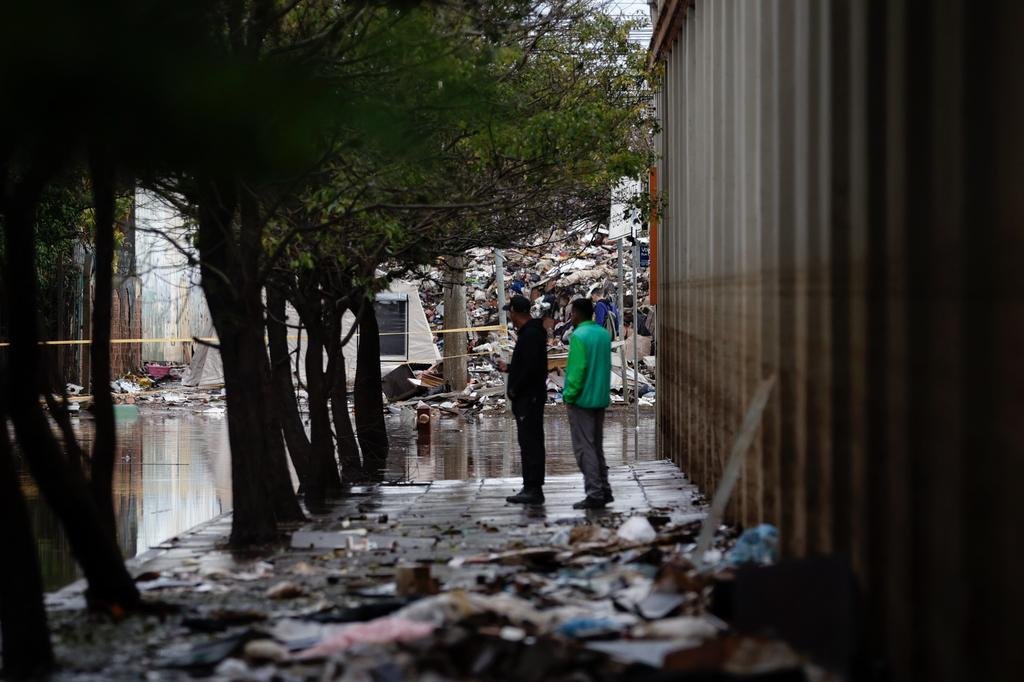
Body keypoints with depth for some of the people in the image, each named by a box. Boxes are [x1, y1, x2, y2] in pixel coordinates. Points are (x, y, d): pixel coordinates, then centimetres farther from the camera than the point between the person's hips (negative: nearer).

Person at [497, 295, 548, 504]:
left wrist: (514, 389, -16)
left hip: (529, 398, -11)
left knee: (530, 443, -9)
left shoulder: (531, 334, -17)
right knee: (530, 443, 13)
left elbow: (531, 368, -24)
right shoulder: (529, 332, 16)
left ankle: (533, 489, -9)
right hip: (528, 398, 11)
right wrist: (508, 368, 31)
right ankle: (531, 488, 18)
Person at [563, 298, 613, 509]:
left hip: (582, 399, -8)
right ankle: (604, 490, 17)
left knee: (584, 448, -4)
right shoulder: (604, 334, 7)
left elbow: (576, 371, -18)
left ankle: (594, 493, -7)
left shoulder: (579, 336, -16)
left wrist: (569, 397, -10)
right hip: (601, 398, 8)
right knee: (597, 446, 16)